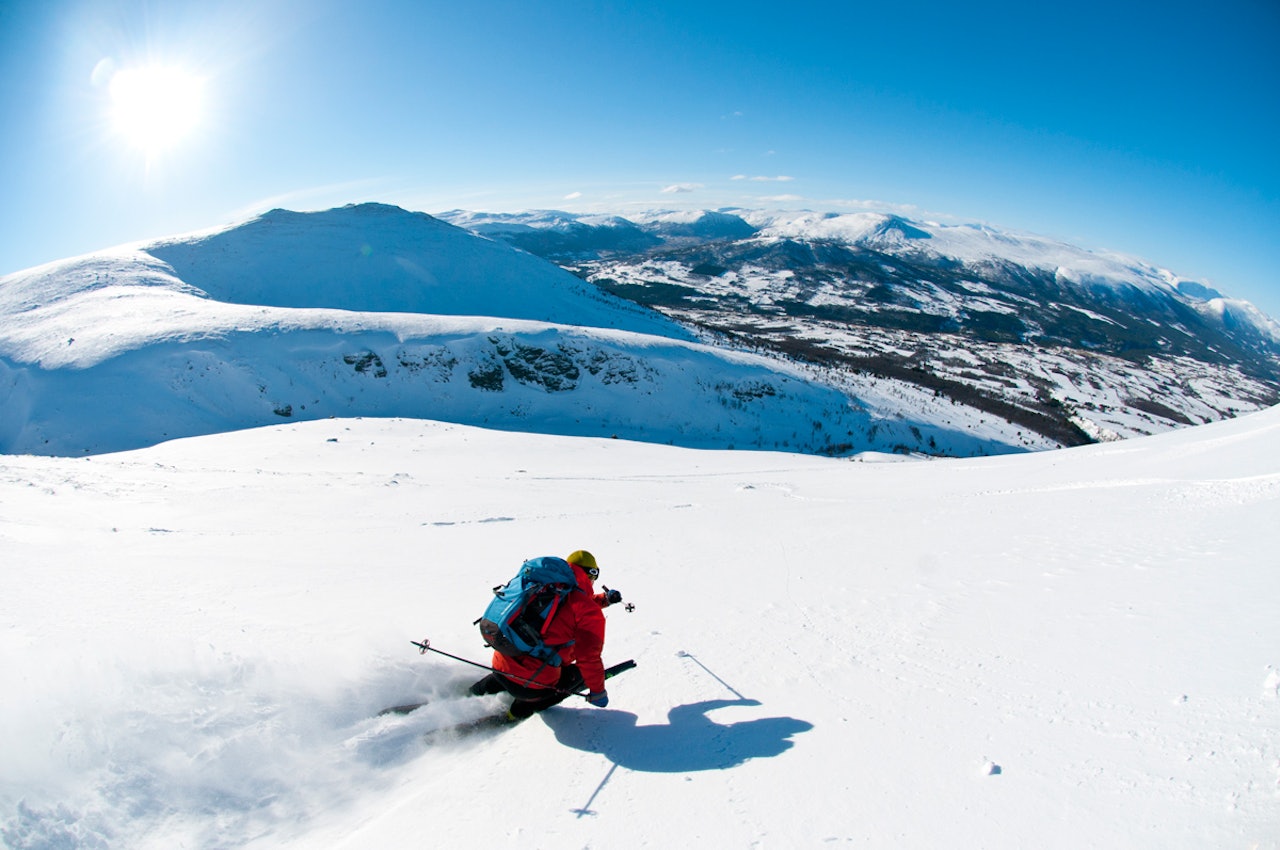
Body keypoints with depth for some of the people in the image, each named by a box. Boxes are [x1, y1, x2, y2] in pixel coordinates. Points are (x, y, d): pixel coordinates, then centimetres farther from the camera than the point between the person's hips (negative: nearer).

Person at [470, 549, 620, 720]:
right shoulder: (590, 613, -9)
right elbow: (589, 658, -9)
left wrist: (603, 599, 34)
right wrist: (597, 692, 5)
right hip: (531, 684, -7)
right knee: (585, 672, 17)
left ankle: (480, 690, 34)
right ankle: (524, 707, 11)